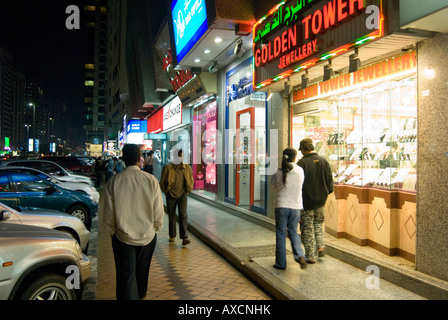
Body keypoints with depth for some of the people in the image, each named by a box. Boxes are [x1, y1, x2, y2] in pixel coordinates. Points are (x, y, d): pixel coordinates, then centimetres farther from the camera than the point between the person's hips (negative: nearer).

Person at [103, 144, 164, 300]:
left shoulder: (113, 181, -12)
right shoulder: (151, 180, -13)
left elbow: (108, 214, -6)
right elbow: (159, 212, -6)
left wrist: (112, 231, 10)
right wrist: (155, 228, 11)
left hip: (122, 237, -2)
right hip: (147, 235, 2)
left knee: (126, 274, 9)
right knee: (142, 270, 24)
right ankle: (140, 294, 49)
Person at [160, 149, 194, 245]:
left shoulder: (187, 168, 1)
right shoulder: (167, 168, -6)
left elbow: (191, 181, 15)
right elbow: (162, 182, 3)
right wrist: (166, 192, 6)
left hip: (182, 194, 1)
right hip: (171, 195, 0)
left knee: (183, 215, -9)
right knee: (171, 216, 9)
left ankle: (184, 237, -9)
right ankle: (172, 236, 23)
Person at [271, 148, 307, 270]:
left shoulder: (279, 173, -11)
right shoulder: (300, 171, -4)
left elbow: (273, 184, 6)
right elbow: (301, 185, 10)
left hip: (282, 206, -2)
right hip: (296, 206, 2)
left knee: (280, 233, 9)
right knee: (293, 232, 18)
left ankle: (281, 263, 14)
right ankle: (300, 255, -2)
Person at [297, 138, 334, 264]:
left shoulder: (302, 163, -16)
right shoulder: (324, 161, 3)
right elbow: (330, 179, 7)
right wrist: (327, 192, 20)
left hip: (306, 201, -5)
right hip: (321, 199, 5)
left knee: (307, 228, 5)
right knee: (318, 223, 26)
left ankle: (311, 256, 9)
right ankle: (320, 245, 13)